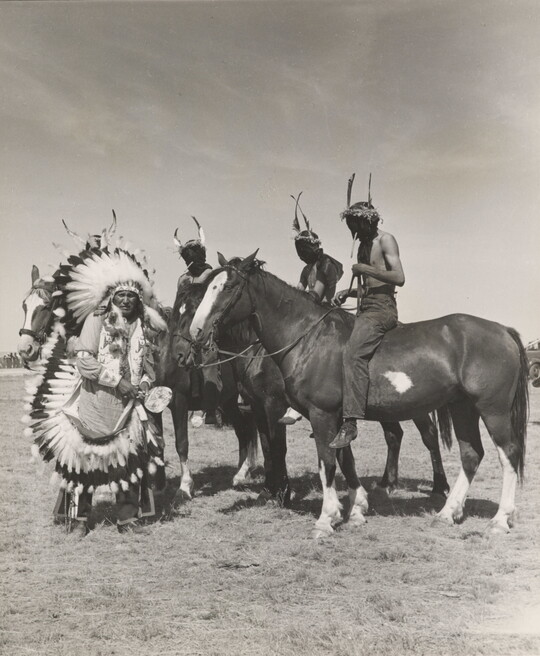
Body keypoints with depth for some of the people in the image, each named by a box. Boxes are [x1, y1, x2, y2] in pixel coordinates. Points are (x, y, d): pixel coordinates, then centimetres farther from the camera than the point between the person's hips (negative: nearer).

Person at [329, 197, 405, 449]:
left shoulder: (386, 240, -3)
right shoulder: (363, 246, 22)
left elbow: (399, 278, -16)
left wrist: (365, 269, -15)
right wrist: (348, 292, 9)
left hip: (382, 310, -10)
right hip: (364, 310, 10)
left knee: (352, 353, -28)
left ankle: (350, 423, -35)